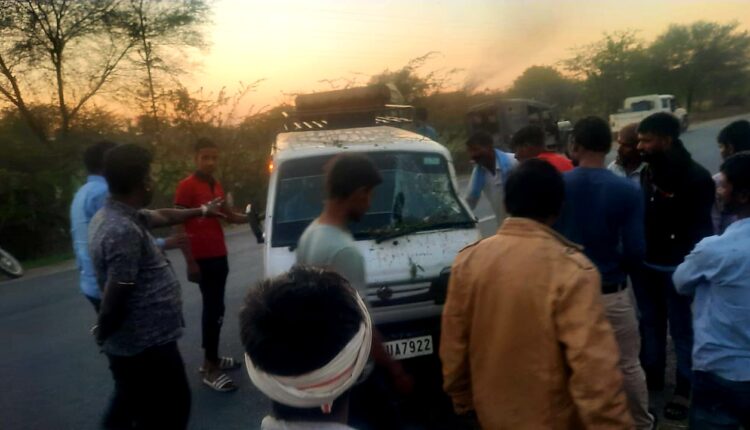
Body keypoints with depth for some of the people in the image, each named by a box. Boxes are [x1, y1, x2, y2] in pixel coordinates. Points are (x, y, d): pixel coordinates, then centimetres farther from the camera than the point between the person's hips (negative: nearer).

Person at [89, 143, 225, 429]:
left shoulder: (116, 215, 6)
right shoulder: (123, 230, -27)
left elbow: (163, 216, 24)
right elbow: (114, 297, -27)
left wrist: (201, 211, 39)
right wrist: (102, 334, -6)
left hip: (132, 343, 10)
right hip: (146, 345, -10)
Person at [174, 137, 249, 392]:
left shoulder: (216, 186, 12)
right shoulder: (186, 186, -11)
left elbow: (229, 216, 20)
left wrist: (249, 218, 1)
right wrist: (190, 262, -18)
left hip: (219, 256, 8)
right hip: (202, 259, -8)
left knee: (214, 308, 14)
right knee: (214, 309, -7)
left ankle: (211, 359, 26)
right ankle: (211, 369, 1)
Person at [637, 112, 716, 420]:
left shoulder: (696, 177, -14)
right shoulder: (648, 172, 4)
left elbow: (701, 228, -13)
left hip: (677, 267, -6)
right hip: (647, 264, 6)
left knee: (682, 329, 7)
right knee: (650, 322, 18)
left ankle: (684, 389, 23)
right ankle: (652, 375, 35)